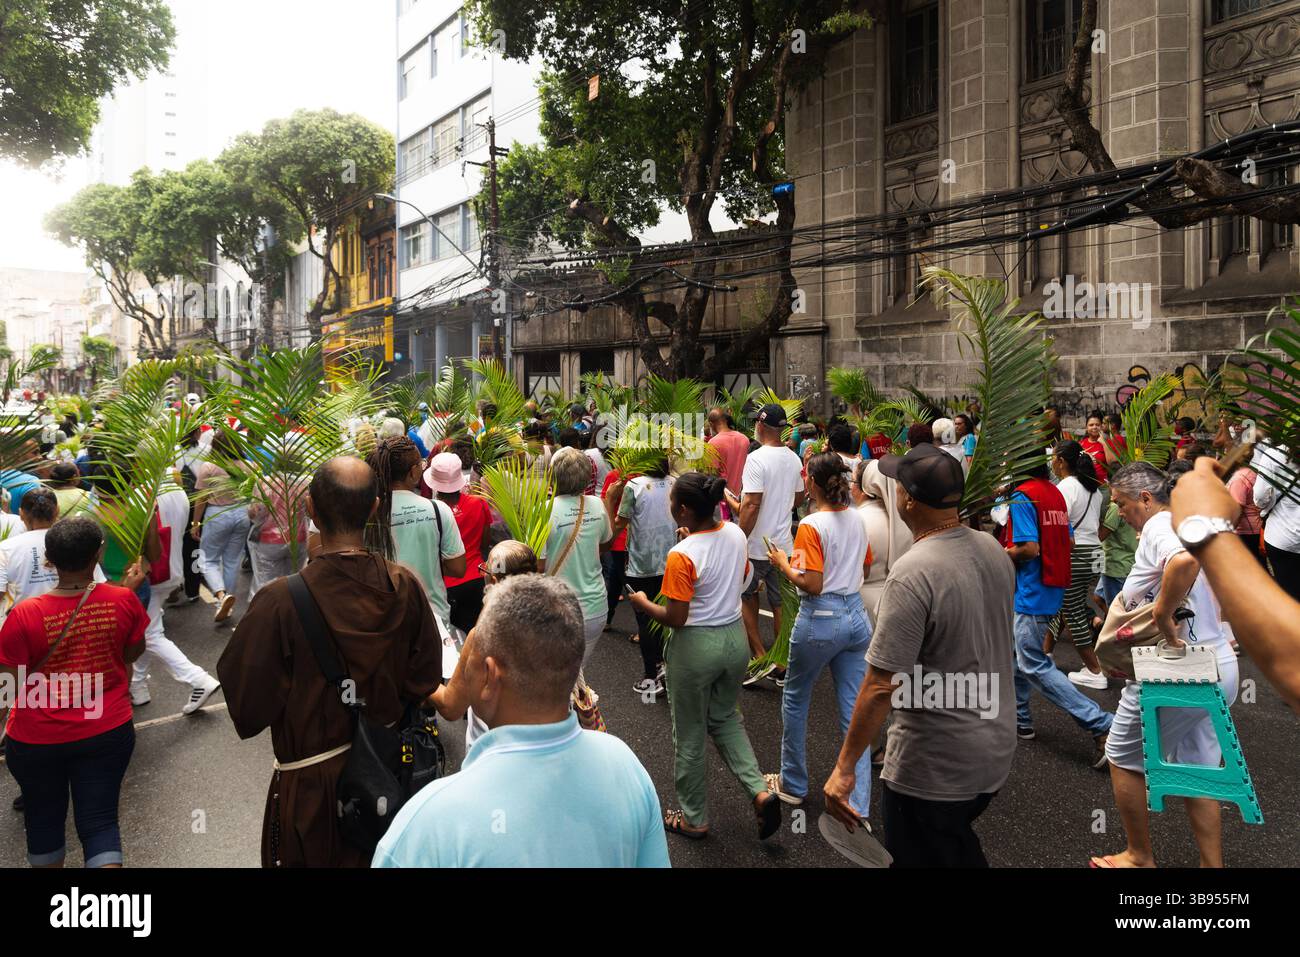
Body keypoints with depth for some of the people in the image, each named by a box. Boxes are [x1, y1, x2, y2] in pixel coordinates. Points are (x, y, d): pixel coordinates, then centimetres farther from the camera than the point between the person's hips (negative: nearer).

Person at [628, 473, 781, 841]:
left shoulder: (682, 555, -23)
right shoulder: (736, 535, -4)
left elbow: (675, 618, -19)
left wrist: (642, 603, -3)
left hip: (696, 646, -6)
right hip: (735, 637, 6)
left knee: (690, 734, 13)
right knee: (725, 718, 27)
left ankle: (694, 819, 29)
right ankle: (760, 791, 13)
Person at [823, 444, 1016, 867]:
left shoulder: (913, 573, -26)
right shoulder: (993, 549, -1)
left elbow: (881, 685, -26)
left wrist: (844, 768, -18)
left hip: (933, 768, -8)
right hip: (996, 750, 8)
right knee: (962, 852, 28)